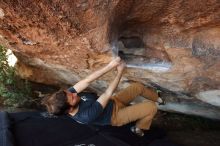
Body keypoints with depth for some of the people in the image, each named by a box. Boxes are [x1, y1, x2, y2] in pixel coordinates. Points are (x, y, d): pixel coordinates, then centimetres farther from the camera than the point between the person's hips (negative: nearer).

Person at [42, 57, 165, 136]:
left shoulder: (67, 95, -21)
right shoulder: (86, 116, -40)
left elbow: (87, 81, -27)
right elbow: (108, 94, -35)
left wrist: (110, 66, -36)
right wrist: (120, 72, -26)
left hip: (112, 102, 6)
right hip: (115, 116, -6)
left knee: (138, 86, 6)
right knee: (152, 108, -10)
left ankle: (157, 98, 37)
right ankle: (139, 128, 19)